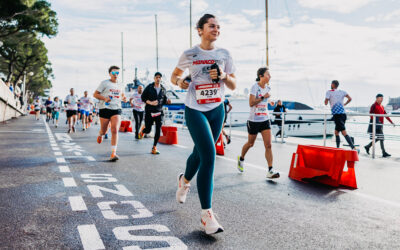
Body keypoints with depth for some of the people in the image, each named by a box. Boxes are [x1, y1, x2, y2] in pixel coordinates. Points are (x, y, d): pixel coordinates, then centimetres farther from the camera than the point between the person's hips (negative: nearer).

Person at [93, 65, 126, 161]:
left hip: (117, 109, 2)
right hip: (105, 108, -2)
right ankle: (100, 134, 49)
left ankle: (113, 153, -17)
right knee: (104, 131, 8)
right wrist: (104, 98, -17)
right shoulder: (104, 83, 1)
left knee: (115, 131, -14)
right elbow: (95, 94, 0)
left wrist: (123, 98, 9)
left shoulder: (120, 85, 15)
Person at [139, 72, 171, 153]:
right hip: (149, 111, -2)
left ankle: (154, 147, 6)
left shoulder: (163, 89, 7)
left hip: (159, 112, 2)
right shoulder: (149, 87, -3)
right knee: (148, 130, 1)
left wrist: (167, 101, -7)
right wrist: (150, 103, -18)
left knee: (158, 130, -6)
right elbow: (143, 97, -3)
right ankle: (143, 130, 40)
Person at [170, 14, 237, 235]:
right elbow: (174, 75, 13)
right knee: (209, 156, -18)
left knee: (201, 153, 16)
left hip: (217, 110, 4)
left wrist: (224, 76, -13)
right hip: (195, 110, -4)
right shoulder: (189, 55, -1)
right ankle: (206, 214, -13)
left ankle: (184, 180, 51)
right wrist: (180, 81, -10)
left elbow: (233, 86, 7)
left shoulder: (224, 55, 5)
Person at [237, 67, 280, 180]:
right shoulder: (255, 87, -13)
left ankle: (270, 171, -9)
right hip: (254, 120, -5)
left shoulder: (268, 87, 7)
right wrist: (263, 97, -24)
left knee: (268, 145, -8)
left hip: (265, 120, 5)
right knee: (250, 143, 13)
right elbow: (251, 103, -22)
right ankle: (241, 159, 42)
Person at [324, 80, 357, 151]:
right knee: (336, 132, 18)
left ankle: (353, 148, -24)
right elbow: (350, 98, 1)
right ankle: (337, 148, 21)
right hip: (343, 114, 7)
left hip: (337, 114, -7)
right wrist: (344, 104, 17)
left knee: (344, 132, -14)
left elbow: (326, 103, 1)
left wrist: (327, 100, 22)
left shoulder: (329, 92, 2)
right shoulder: (342, 92, 15)